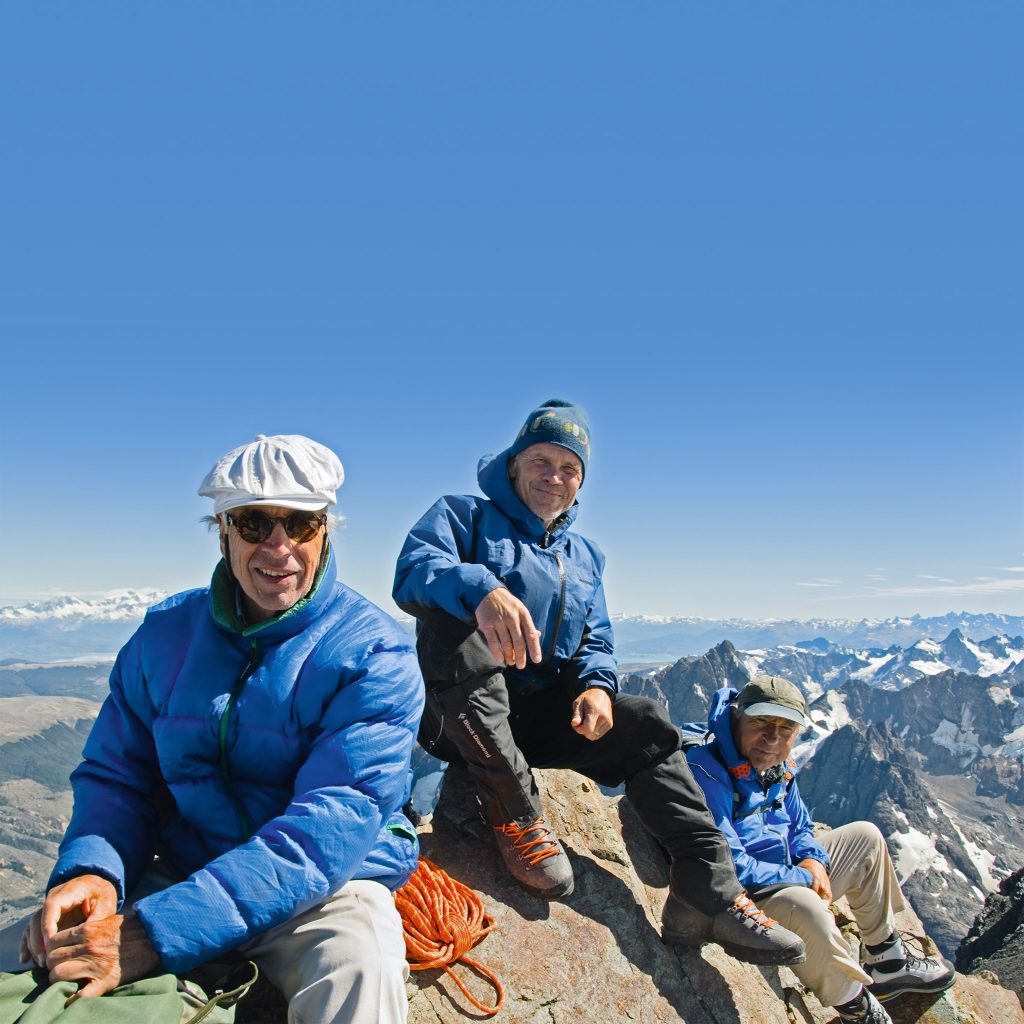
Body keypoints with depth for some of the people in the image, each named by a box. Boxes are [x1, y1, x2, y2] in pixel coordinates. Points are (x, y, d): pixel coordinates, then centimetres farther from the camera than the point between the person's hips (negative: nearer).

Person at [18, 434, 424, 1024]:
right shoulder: (166, 633, 3)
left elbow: (334, 822, -24)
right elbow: (116, 774, 5)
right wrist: (91, 871, -18)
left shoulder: (373, 653, -15)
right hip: (177, 874, 4)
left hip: (327, 888, -4)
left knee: (357, 968, -35)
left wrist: (157, 933, -32)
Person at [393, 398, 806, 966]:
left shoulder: (584, 557, 20)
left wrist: (596, 685, -10)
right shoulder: (462, 515, 2)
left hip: (539, 716, 5)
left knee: (646, 723, -13)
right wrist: (483, 589, -43)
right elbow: (413, 571, -19)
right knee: (452, 623, -34)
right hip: (460, 715, -5)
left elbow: (596, 643, 16)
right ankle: (515, 813, -27)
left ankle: (713, 892, -11)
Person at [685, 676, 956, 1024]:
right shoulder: (706, 771, -28)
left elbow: (801, 827, 16)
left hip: (789, 878, 10)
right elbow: (730, 867, -30)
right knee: (802, 904, -38)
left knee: (865, 837, 15)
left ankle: (888, 964, 26)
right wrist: (802, 877, -17)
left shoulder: (778, 765, 0)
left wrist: (815, 862, -7)